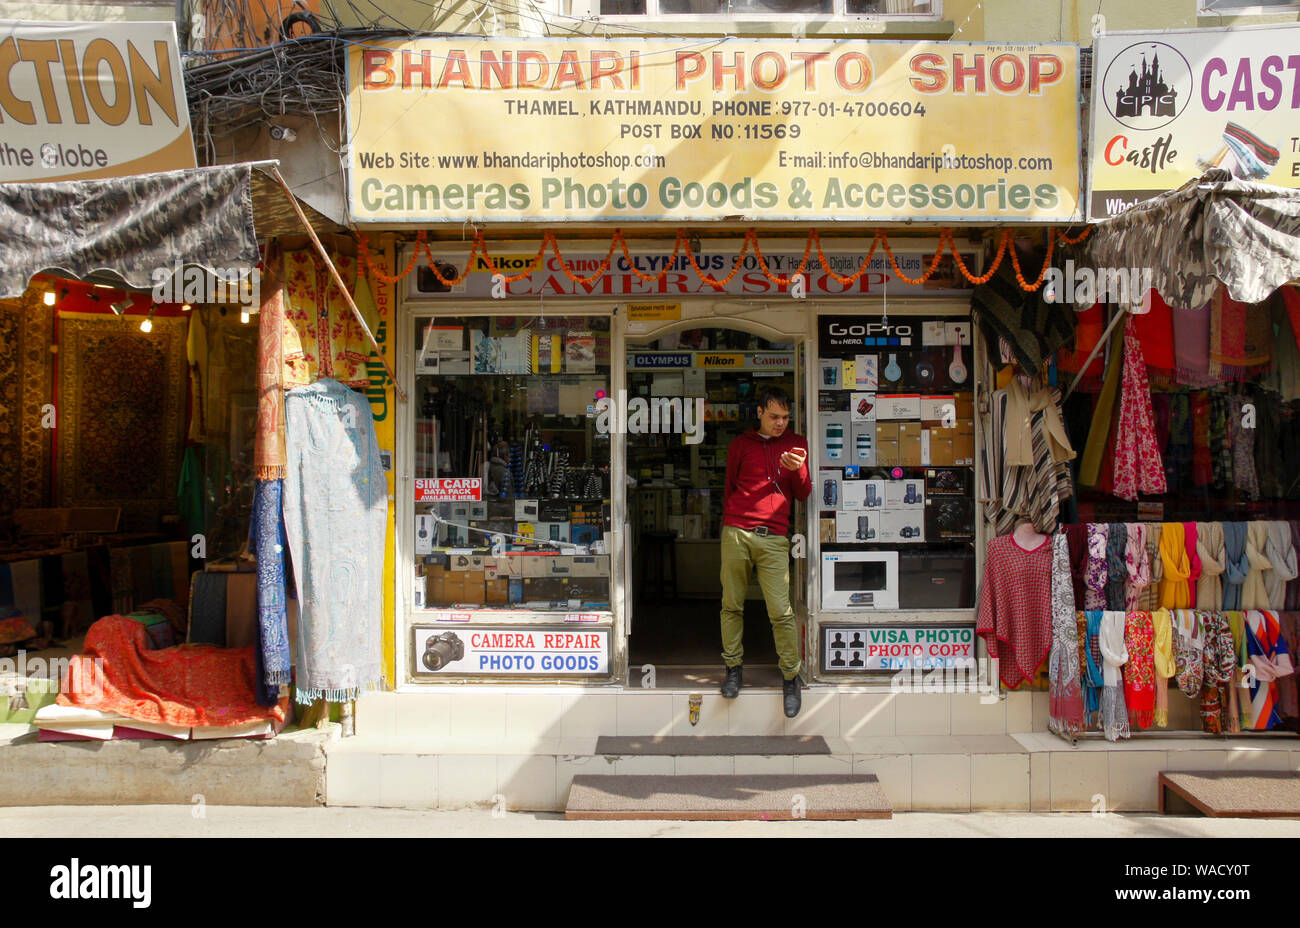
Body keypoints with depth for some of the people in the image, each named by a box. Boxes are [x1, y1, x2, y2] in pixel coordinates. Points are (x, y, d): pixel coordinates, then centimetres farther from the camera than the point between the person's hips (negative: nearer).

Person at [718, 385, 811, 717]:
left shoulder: (796, 444, 12)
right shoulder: (741, 444, 12)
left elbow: (803, 495, 11)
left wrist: (798, 470, -9)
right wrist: (729, 524, 10)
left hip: (774, 538, -1)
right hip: (736, 534, 1)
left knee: (781, 611, -5)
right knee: (732, 605, 5)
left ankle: (791, 677, 8)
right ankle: (733, 666, 20)